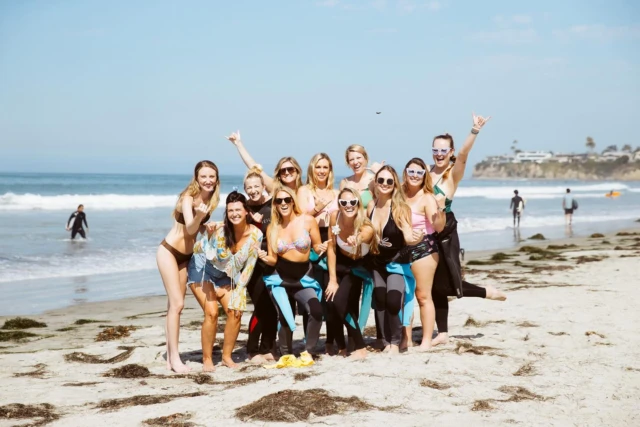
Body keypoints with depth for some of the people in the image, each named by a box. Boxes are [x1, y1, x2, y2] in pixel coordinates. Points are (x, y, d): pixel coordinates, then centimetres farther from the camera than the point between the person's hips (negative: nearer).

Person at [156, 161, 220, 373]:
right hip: (169, 252, -7)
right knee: (177, 304, -13)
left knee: (175, 305, 9)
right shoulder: (188, 198, -20)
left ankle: (171, 356, 12)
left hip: (186, 256, 7)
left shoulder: (211, 199, 0)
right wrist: (199, 215, -50)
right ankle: (174, 357, -9)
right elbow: (190, 228, -33)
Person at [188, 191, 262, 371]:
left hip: (226, 276, 4)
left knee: (235, 312, -10)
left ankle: (227, 356, 6)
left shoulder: (256, 234, -17)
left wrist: (238, 290, -12)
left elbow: (249, 266, -9)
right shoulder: (219, 230, -28)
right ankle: (207, 359, -5)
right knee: (211, 312, -18)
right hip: (203, 270, -4)